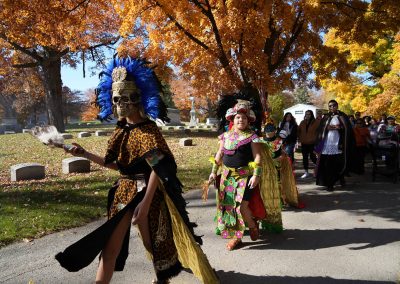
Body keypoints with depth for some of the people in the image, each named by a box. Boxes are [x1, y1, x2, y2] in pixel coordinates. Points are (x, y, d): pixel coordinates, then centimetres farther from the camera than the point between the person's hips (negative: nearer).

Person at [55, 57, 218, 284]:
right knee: (110, 245, 7)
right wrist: (86, 154, 5)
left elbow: (157, 170, -19)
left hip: (146, 192, -6)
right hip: (123, 190, 7)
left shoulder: (148, 129, -14)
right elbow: (117, 165, 11)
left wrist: (144, 204, -24)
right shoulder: (121, 131, 8)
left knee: (153, 242, 11)